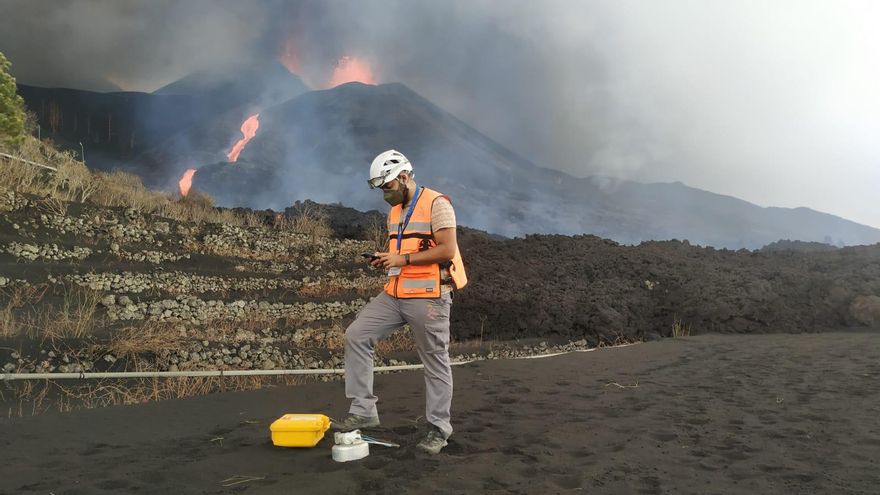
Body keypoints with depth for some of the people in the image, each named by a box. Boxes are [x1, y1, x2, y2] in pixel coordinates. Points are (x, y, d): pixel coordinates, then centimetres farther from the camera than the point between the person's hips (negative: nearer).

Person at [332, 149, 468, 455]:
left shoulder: (436, 204, -10)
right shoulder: (395, 211, 16)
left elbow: (447, 250, -18)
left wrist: (403, 259, -18)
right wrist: (386, 259, 3)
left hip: (428, 297, -8)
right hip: (394, 294, 8)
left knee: (435, 362, 3)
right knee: (356, 336, -2)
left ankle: (438, 430, 16)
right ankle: (363, 411, 5)